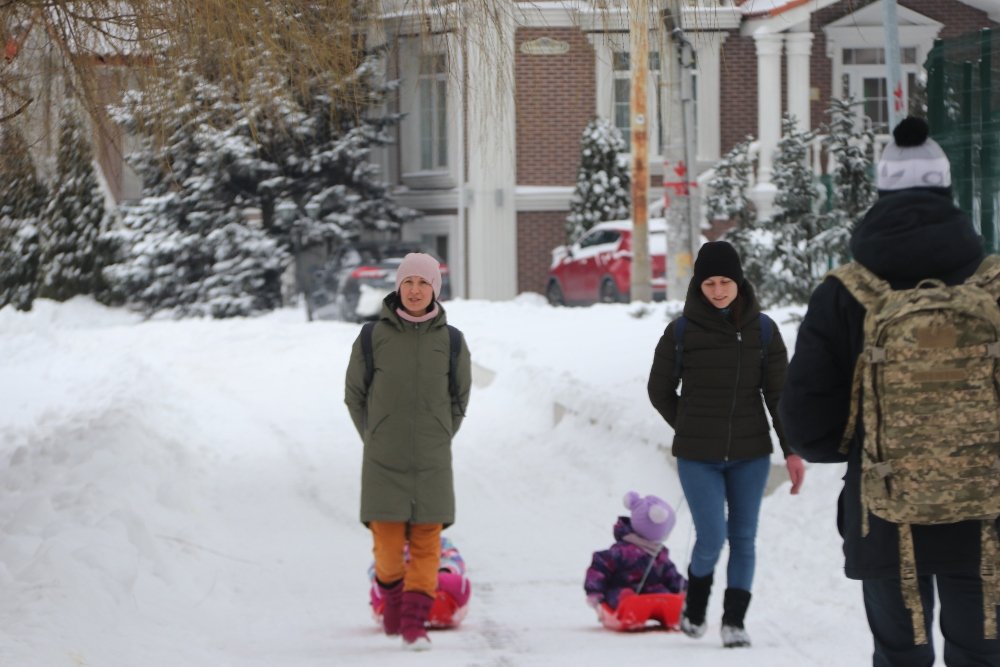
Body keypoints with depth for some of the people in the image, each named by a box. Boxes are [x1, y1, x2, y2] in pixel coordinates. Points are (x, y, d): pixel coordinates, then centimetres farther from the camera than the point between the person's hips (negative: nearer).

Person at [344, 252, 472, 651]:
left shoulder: (450, 341, 1)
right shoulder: (373, 337, -1)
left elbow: (460, 398, 14)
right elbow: (354, 393, 9)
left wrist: (439, 439, 9)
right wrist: (376, 438, 7)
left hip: (432, 464, 1)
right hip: (383, 464, -1)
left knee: (426, 546, -4)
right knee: (388, 546, 0)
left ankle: (414, 623, 1)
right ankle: (392, 597, 27)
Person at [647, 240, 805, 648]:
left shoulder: (762, 330, 0)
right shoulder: (681, 332, -5)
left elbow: (778, 393, 3)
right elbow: (660, 391, 8)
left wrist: (791, 450, -2)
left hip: (750, 454, 2)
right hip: (697, 457, -2)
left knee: (743, 538, 4)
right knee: (711, 538, -7)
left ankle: (734, 619, 14)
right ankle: (695, 604, 19)